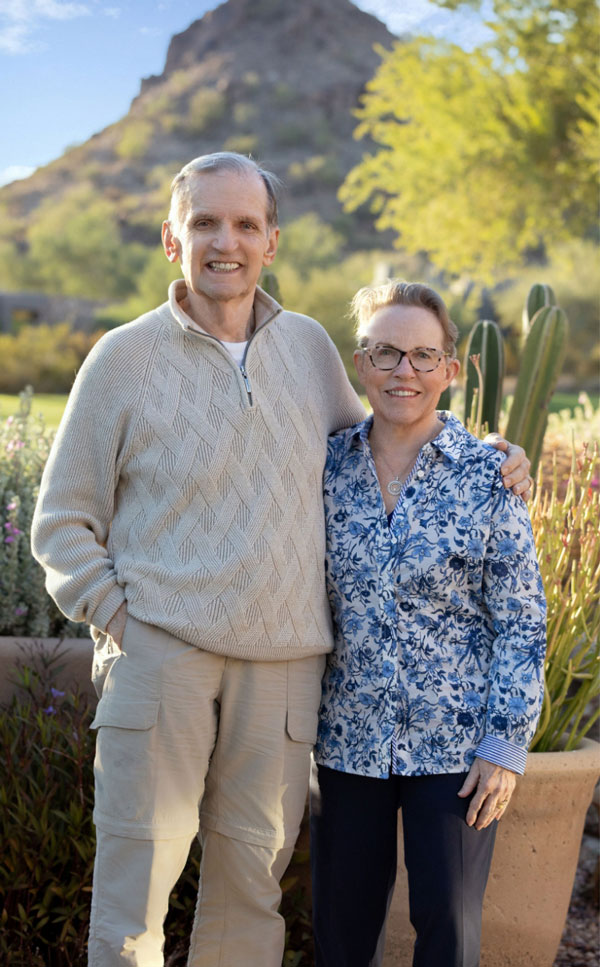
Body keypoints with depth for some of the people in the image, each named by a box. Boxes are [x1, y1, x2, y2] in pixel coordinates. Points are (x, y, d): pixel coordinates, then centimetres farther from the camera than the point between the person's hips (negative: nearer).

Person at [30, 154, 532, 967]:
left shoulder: (309, 345, 9)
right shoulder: (125, 357, -1)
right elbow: (63, 523, 4)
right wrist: (116, 620, -7)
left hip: (283, 663, 3)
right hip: (159, 654, -3)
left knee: (252, 880, 12)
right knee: (133, 880, 1)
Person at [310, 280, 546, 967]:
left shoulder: (487, 477, -7)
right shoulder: (328, 467, 1)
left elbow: (520, 621, -5)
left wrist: (507, 741, -9)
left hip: (456, 741, -2)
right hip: (348, 736, 3)